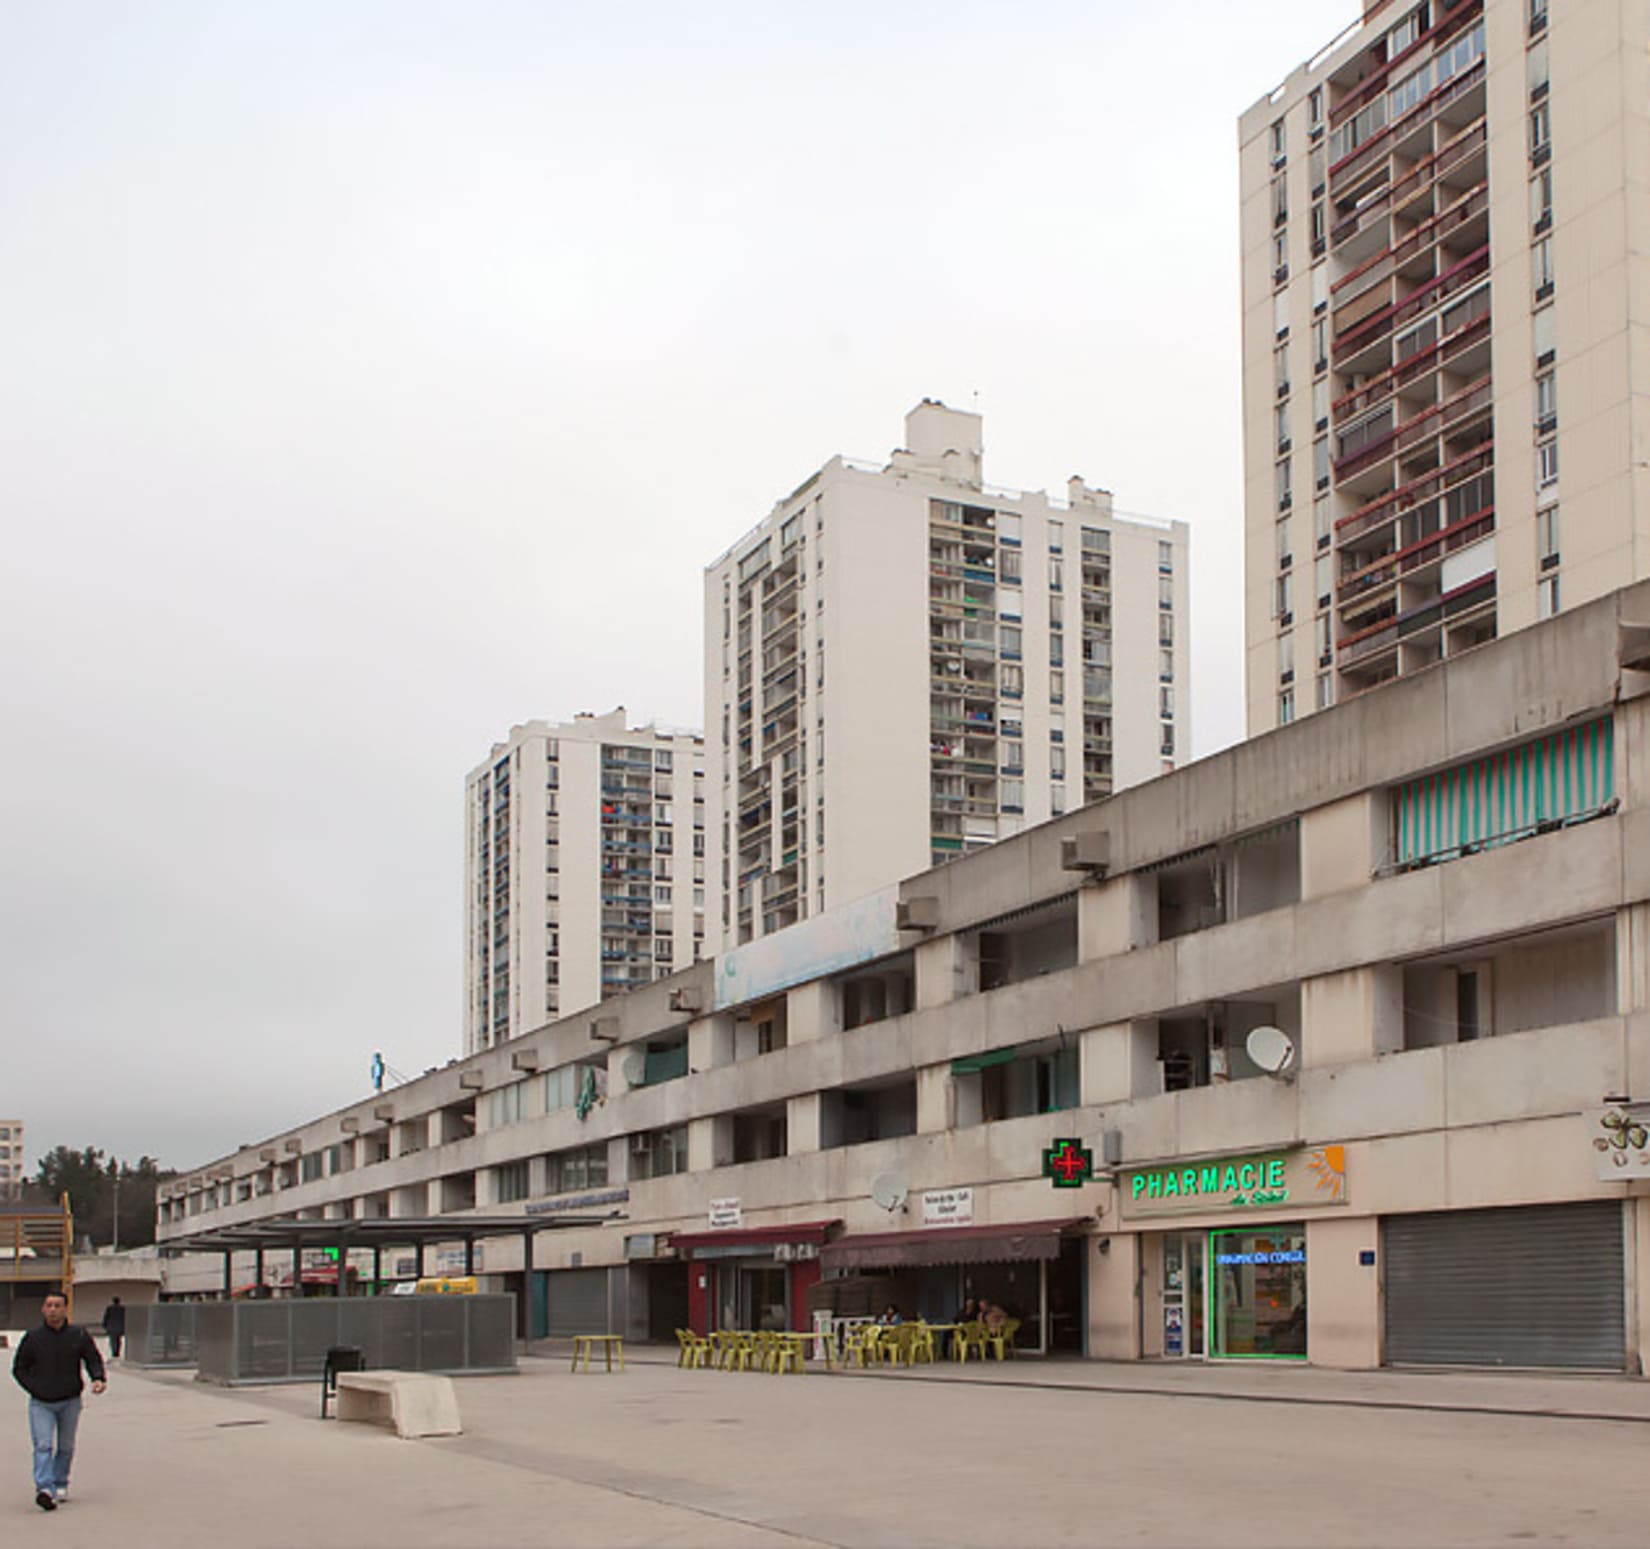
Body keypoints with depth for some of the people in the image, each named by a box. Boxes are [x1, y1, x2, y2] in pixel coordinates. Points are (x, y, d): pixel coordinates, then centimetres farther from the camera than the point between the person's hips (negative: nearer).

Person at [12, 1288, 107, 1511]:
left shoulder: (79, 1336, -1)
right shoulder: (33, 1338, -2)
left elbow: (94, 1361, 5)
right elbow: (19, 1369, 7)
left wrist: (98, 1379, -15)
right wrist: (34, 1388, -7)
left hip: (70, 1402, 1)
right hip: (41, 1403, -1)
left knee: (66, 1446, 11)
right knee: (43, 1445, -15)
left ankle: (60, 1485, 29)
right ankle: (45, 1488, -25)